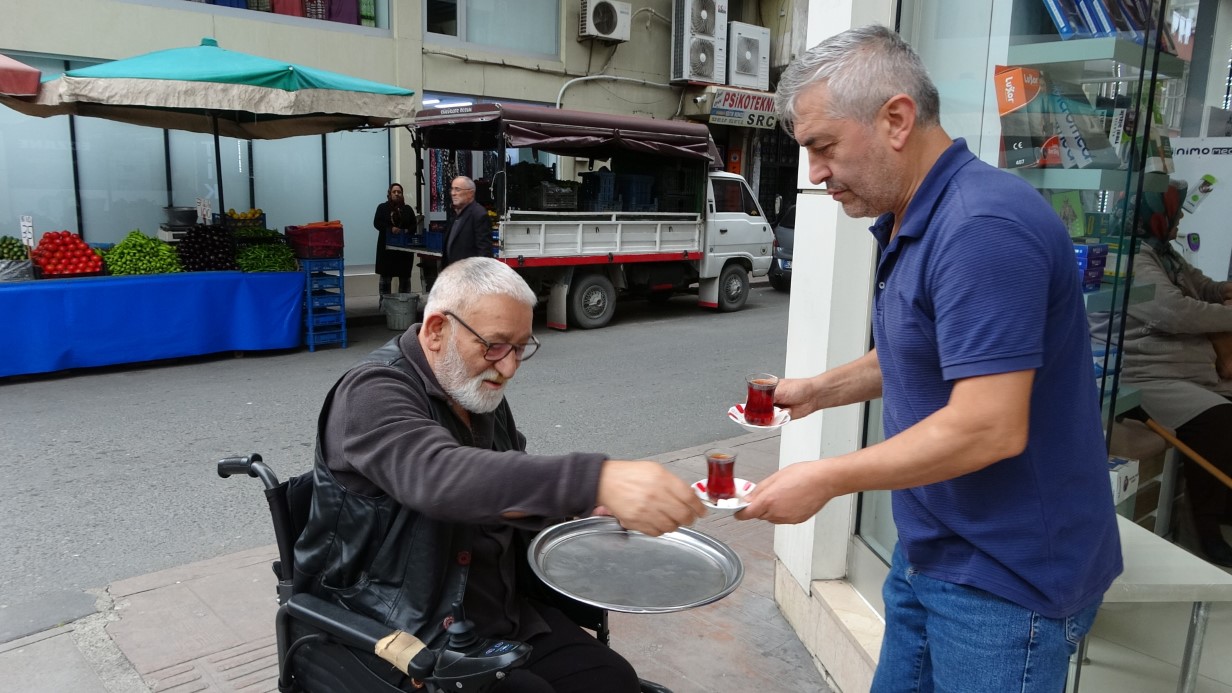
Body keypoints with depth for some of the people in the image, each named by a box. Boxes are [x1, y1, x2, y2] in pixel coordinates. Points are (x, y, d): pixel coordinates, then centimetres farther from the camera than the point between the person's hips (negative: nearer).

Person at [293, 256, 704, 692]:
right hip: (405, 630, -6)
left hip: (504, 612, 7)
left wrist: (590, 502, -3)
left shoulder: (482, 392, 6)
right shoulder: (375, 392, -19)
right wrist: (594, 480, -52)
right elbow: (439, 477, -39)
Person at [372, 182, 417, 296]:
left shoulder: (408, 209, 11)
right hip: (387, 247, -2)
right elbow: (377, 223, -6)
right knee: (385, 276, 1)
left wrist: (407, 231, -15)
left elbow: (414, 226, 7)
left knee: (405, 277, 6)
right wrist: (391, 229, -21)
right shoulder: (382, 207, 6)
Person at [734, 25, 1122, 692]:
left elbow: (989, 429, -29)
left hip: (1006, 575, -9)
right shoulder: (910, 223, 6)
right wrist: (820, 388, 6)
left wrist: (827, 478, -22)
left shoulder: (983, 226, -25)